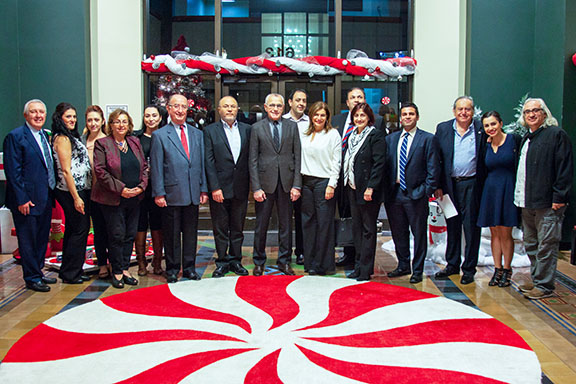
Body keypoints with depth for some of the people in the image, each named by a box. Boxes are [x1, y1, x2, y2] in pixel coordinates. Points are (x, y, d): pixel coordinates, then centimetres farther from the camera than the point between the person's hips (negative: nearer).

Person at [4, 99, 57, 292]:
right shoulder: (15, 136, -11)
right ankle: (32, 278, 15)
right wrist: (21, 199, -18)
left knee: (42, 238, 16)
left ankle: (38, 272, 30)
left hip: (45, 198, 8)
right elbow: (13, 171, -15)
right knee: (28, 240, 4)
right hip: (27, 200, -8)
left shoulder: (45, 135, 13)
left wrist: (52, 193, 10)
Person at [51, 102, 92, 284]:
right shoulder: (62, 139, -13)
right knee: (80, 229, -4)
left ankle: (68, 271, 23)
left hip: (80, 189, 10)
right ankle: (71, 273, 5)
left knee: (72, 230, 14)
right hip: (72, 191, -10)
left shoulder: (70, 137, 16)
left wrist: (80, 195, 14)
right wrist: (76, 197, -20)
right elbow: (66, 170, -18)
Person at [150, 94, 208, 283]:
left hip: (193, 194, 4)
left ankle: (189, 267, 23)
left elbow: (202, 163, 12)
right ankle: (172, 270, 18)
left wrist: (204, 189, 8)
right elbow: (156, 167, -4)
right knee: (171, 234, 5)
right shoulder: (159, 135, 0)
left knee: (191, 233, 10)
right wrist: (159, 193, -9)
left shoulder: (197, 134, 12)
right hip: (172, 194, -3)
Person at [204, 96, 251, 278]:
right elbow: (209, 162, -5)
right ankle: (222, 262, 17)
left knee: (238, 227, 11)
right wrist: (214, 187, -11)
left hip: (240, 188, 2)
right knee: (220, 228, 6)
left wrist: (252, 184, 0)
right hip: (219, 188, -2)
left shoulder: (247, 129, 8)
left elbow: (251, 158, 7)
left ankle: (235, 260, 23)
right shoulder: (210, 131, 1)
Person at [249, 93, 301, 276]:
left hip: (286, 182, 1)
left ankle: (284, 261, 22)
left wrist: (297, 185, -3)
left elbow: (297, 156, 4)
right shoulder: (257, 128, 2)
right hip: (265, 182, -1)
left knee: (286, 224, 9)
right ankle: (259, 262, 21)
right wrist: (256, 187, -7)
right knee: (261, 224, 6)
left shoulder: (292, 126, 6)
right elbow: (253, 160, 0)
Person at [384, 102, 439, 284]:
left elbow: (433, 169, -5)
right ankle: (403, 266, 29)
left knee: (419, 233, 5)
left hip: (416, 194, -4)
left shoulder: (428, 139, -2)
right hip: (394, 193, 4)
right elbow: (386, 165, 9)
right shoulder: (390, 139, 10)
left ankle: (417, 270, 17)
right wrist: (386, 190, 1)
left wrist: (427, 191, -11)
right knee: (398, 233, 14)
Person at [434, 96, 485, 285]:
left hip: (472, 185, -2)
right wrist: (437, 185, 0)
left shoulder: (481, 130, -2)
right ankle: (452, 265, 25)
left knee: (471, 227, 3)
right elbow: (437, 158, 5)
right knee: (452, 226, 12)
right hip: (450, 184, 3)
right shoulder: (443, 129, 5)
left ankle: (469, 268, 15)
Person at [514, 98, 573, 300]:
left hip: (548, 203, -8)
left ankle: (544, 286, 5)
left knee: (546, 245, -3)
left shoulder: (556, 134, -7)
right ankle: (536, 280, 27)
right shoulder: (526, 137, 17)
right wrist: (519, 196, 15)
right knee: (531, 245, 15)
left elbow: (565, 168, -12)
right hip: (527, 202, 8)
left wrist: (559, 197, -17)